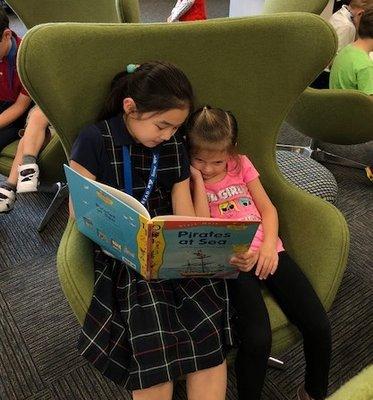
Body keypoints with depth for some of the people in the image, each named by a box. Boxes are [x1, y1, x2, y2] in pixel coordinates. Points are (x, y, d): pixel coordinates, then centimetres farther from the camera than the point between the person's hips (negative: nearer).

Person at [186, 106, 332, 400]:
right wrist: (197, 178, -10)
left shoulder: (241, 164, 13)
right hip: (230, 262, -3)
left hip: (266, 252, 4)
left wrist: (268, 246, -6)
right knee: (257, 339, -25)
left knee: (319, 326, -8)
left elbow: (267, 208, 11)